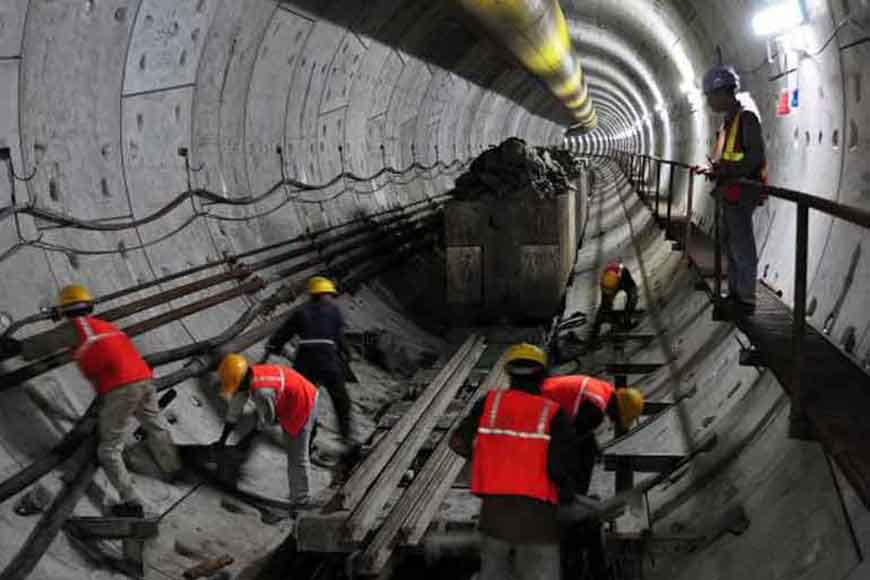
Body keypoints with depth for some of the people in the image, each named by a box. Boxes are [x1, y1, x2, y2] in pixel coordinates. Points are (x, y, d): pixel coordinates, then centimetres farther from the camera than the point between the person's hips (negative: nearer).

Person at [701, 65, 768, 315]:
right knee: (730, 245, 17)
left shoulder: (746, 119, -13)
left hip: (742, 193, -10)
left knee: (743, 247, -5)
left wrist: (724, 170, -24)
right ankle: (734, 293, 27)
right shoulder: (729, 122, 16)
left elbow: (755, 157, -21)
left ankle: (746, 300, 1)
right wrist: (715, 169, 10)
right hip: (730, 193, 10)